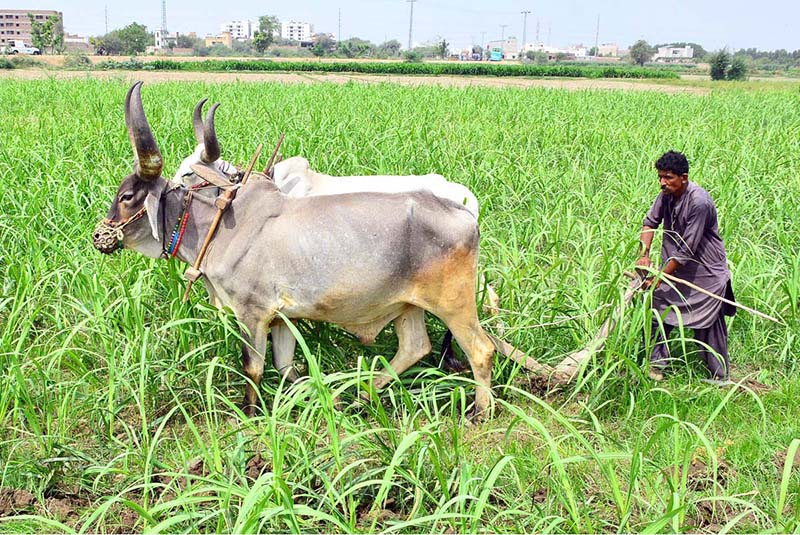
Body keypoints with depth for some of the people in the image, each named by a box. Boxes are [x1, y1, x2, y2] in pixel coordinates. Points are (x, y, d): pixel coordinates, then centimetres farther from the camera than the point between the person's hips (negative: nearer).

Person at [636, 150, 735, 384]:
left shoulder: (699, 202, -27)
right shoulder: (667, 194, -5)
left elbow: (687, 250, -25)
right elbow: (651, 222, 5)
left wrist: (661, 277, -22)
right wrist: (644, 255, -10)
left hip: (706, 270, -7)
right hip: (675, 265, 7)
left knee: (709, 323, 2)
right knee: (659, 311, 4)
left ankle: (720, 375, 16)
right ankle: (655, 364, 16)